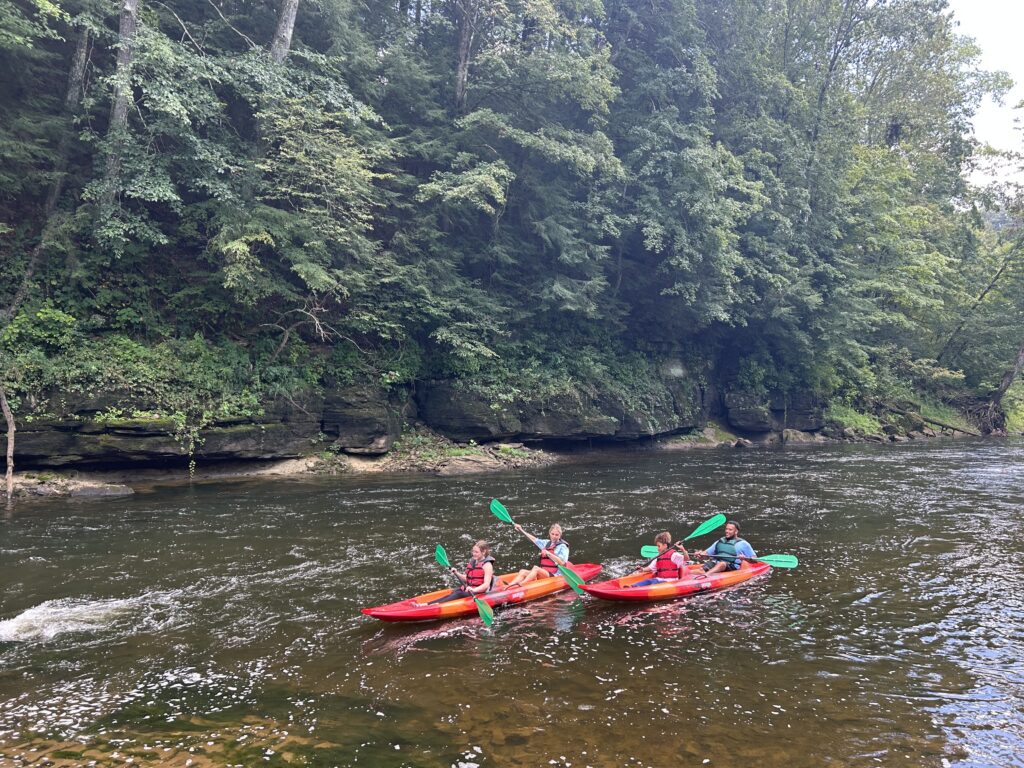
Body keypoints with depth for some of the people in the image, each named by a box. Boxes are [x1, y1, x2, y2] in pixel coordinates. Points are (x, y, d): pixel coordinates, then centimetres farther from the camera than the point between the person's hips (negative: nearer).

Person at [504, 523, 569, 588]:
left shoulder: (562, 547, -1)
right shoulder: (546, 543, 19)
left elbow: (562, 563, -15)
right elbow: (534, 539, 27)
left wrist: (548, 553, -22)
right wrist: (521, 530, 24)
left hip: (554, 576, -7)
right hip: (543, 572, 7)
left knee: (536, 568, -31)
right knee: (523, 571, -16)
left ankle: (520, 585, -47)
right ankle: (509, 586, -39)